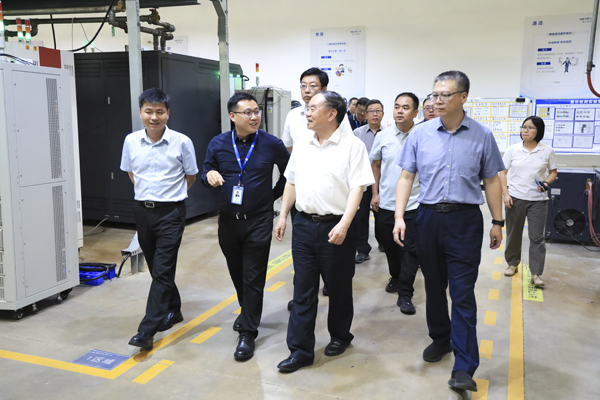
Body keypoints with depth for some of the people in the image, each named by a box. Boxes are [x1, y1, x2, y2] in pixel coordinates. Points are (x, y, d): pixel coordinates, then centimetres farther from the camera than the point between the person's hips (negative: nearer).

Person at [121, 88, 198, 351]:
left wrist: (170, 194, 7)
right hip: (142, 210, 5)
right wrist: (148, 193, 10)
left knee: (163, 270, -6)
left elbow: (191, 176, 4)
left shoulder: (182, 142, -9)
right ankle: (173, 311, 35)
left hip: (170, 212, -4)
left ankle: (148, 330, -1)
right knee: (156, 268, 15)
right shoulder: (131, 141, 1)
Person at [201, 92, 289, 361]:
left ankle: (248, 333, 12)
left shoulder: (271, 144, -6)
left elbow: (290, 173, 7)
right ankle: (247, 312, 44)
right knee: (237, 274, 19)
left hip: (258, 221, -3)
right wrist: (210, 176, -15)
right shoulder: (218, 144, 0)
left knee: (253, 279, 0)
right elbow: (205, 173, 8)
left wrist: (274, 195, 2)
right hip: (228, 221, 3)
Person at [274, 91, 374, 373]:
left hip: (336, 227, -4)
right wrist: (283, 216, 11)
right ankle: (300, 350, 15)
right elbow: (291, 183, 16)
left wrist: (343, 225, -22)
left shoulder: (352, 146, -8)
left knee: (339, 287, 12)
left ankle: (340, 336, 34)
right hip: (304, 224, 5)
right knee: (303, 289, 7)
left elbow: (357, 188, -14)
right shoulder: (302, 146, 10)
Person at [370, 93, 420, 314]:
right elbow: (375, 164, 12)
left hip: (413, 204, -3)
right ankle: (396, 277, 41)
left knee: (411, 249, -1)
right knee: (389, 245, 17)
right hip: (386, 202, 3)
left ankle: (405, 294, 8)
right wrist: (375, 193, 7)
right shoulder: (383, 136, 1)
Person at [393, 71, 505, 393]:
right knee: (434, 286, 15)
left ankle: (464, 367, 3)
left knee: (462, 293, -3)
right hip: (428, 218, 2)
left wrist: (497, 223, 6)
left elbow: (491, 181, 6)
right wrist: (399, 216, -7)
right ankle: (440, 338, 37)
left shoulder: (482, 136, 0)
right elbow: (406, 176, 2)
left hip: (465, 221, -2)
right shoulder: (420, 133, 1)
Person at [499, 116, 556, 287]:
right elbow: (503, 172, 3)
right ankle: (513, 263, 30)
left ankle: (536, 273, 6)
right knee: (513, 234, 11)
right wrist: (505, 194, -7)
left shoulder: (547, 151, 1)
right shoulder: (513, 150, 1)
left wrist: (546, 183, -12)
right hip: (515, 198, 1)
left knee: (537, 237, -1)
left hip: (538, 199, -1)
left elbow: (553, 172, 10)